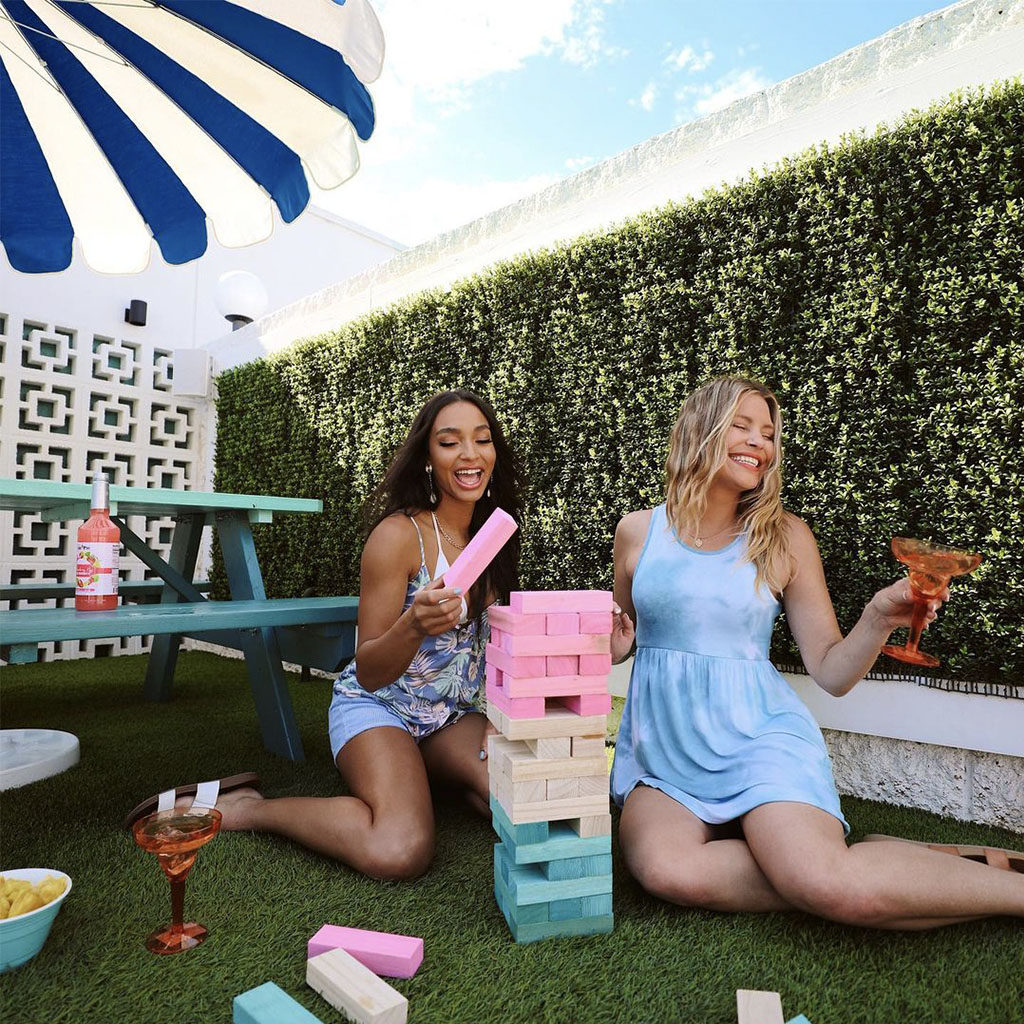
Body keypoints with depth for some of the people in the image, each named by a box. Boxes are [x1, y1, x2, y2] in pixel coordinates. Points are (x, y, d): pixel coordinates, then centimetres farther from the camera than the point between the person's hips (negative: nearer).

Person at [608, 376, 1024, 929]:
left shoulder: (785, 537, 0)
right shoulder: (638, 531, 3)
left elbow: (832, 672, 3)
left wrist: (881, 618, -14)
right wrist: (614, 648, -5)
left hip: (757, 734, -1)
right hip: (661, 741, 2)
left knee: (834, 887, -28)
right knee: (666, 870, -29)